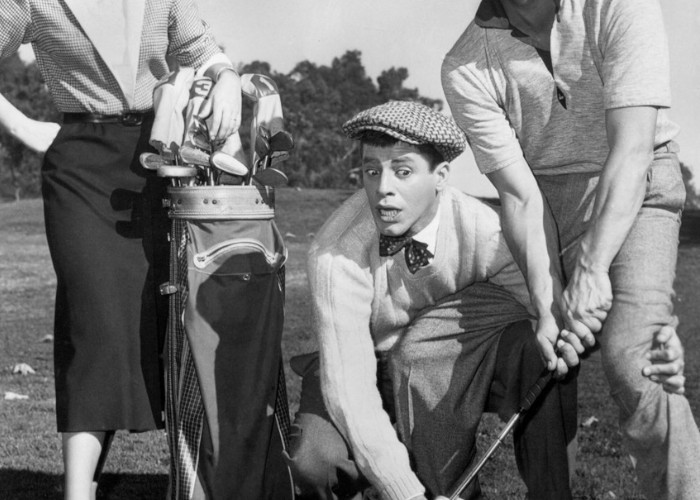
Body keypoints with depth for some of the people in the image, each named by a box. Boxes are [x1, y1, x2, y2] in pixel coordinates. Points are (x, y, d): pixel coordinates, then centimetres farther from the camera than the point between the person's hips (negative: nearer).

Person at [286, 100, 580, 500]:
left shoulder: (483, 231, -24)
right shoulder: (336, 255, -28)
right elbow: (350, 387, -33)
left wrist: (567, 334, -36)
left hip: (453, 371, 2)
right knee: (314, 462, -32)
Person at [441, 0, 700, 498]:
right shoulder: (466, 67, -13)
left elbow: (633, 147, -27)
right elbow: (520, 195, -13)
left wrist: (592, 269, -34)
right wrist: (547, 303, -23)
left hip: (636, 191, -3)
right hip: (546, 204, 3)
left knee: (632, 362, -22)